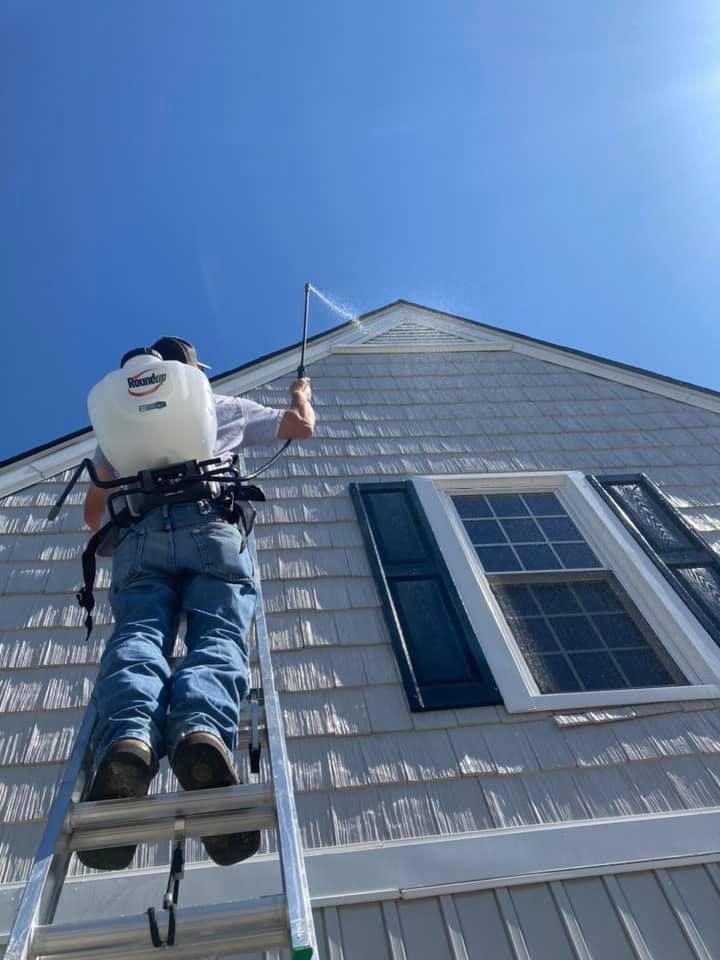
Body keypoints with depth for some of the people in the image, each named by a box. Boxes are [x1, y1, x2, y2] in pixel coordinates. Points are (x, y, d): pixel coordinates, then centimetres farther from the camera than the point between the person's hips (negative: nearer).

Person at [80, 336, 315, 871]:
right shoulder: (226, 407, 30)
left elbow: (93, 511, 36)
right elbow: (304, 426, 39)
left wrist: (106, 536, 59)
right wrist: (302, 393, 62)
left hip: (141, 534, 2)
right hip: (212, 526, -2)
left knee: (138, 636, -15)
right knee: (219, 637, -17)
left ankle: (128, 739, -47)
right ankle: (203, 730, -49)